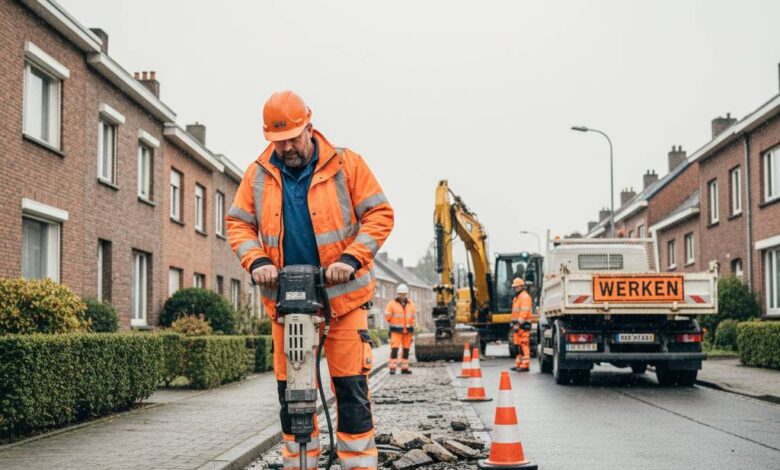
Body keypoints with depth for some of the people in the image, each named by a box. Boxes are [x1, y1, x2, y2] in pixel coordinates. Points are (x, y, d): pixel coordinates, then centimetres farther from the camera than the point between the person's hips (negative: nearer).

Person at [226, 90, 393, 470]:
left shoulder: (346, 164, -4)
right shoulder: (258, 175, 5)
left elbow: (379, 214, -4)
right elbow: (238, 223, 9)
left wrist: (351, 258, -18)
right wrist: (257, 261, -10)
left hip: (342, 294, -3)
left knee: (351, 387, -6)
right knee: (290, 390, 7)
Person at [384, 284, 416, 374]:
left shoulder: (411, 304, 10)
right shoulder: (392, 304, -4)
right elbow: (387, 316, 1)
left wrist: (411, 326, 12)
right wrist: (393, 324, 3)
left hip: (407, 331, 4)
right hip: (396, 331, -4)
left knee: (406, 350, 6)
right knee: (394, 349, -12)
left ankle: (404, 367, 12)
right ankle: (392, 367, -10)